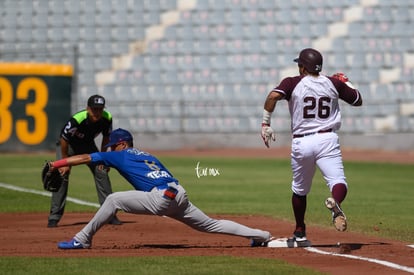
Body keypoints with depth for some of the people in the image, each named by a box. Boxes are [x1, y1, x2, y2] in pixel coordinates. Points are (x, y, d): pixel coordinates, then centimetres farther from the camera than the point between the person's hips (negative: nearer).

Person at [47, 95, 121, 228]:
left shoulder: (107, 118, -24)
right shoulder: (76, 120, -38)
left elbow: (106, 137, -4)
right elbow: (64, 139, -25)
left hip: (88, 144, 4)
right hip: (68, 145, -4)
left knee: (101, 172, -4)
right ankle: (54, 217, -12)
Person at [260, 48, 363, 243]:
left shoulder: (293, 83, 1)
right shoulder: (334, 83, 7)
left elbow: (273, 96, -17)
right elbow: (358, 100, 19)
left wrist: (265, 123, -10)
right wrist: (346, 82, 33)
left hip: (301, 143, 1)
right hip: (327, 139, -1)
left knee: (299, 190, 19)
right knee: (338, 183, -13)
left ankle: (300, 233, 27)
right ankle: (335, 203, -47)